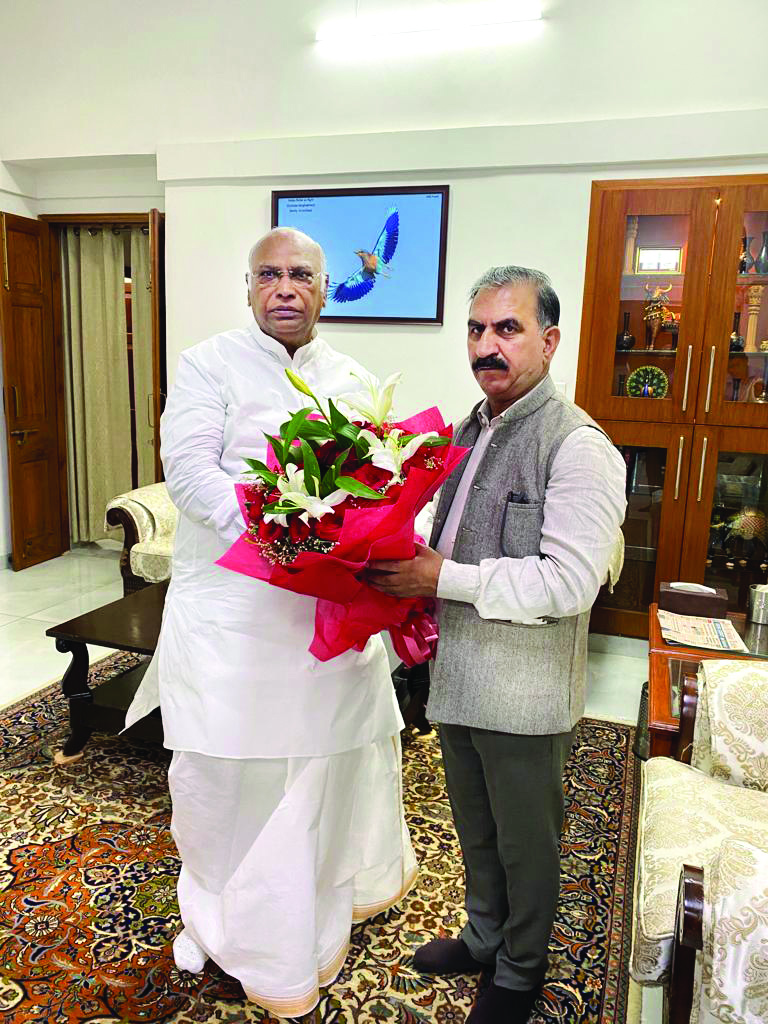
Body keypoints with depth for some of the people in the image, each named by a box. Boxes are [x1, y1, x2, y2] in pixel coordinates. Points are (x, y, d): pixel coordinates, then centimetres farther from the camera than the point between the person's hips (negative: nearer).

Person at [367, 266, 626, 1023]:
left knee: (526, 843, 15)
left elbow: (569, 583, -25)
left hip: (523, 695, -7)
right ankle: (484, 938, 49)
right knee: (474, 828, 25)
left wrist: (444, 580, -24)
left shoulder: (577, 446, -19)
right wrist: (411, 567, -1)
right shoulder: (470, 429, 7)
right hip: (457, 676, 8)